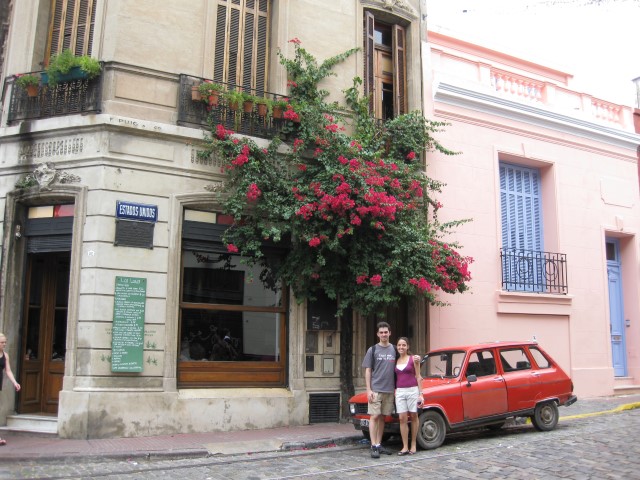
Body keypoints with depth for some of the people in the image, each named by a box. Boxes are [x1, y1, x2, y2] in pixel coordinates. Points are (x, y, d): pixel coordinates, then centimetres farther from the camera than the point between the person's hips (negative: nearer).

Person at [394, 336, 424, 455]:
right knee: (403, 419, -1)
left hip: (412, 390, -2)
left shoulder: (413, 359, -1)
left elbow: (418, 377, 0)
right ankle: (405, 447, 2)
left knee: (413, 417, 6)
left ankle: (413, 445, 16)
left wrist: (421, 394, -5)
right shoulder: (395, 361, 8)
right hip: (400, 391, 3)